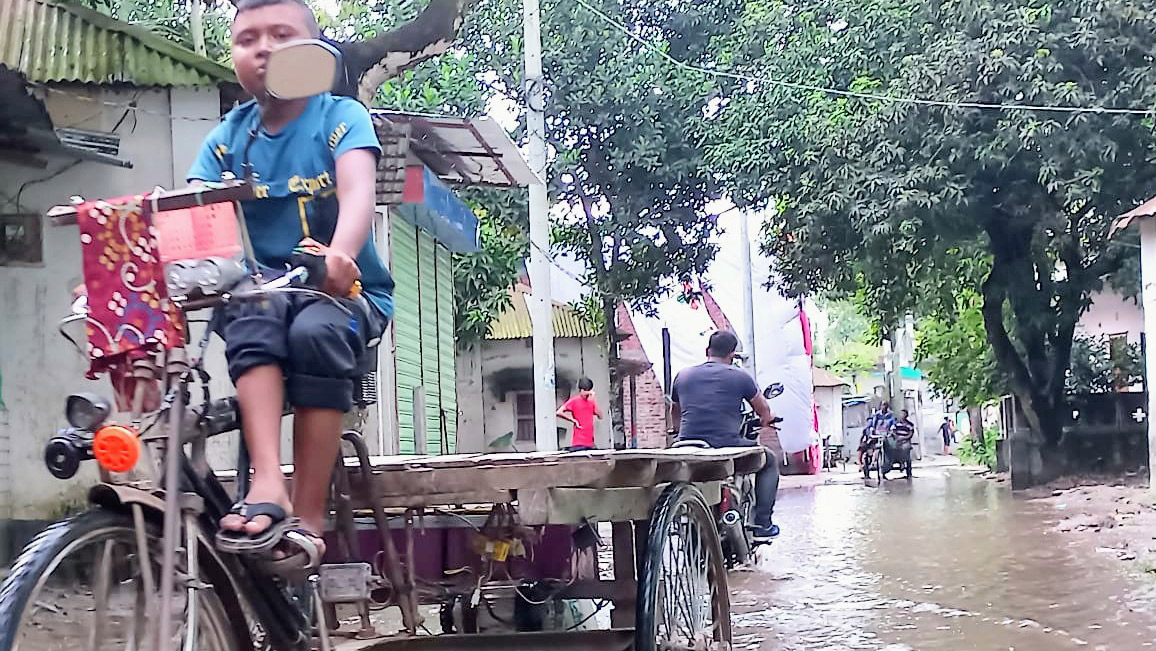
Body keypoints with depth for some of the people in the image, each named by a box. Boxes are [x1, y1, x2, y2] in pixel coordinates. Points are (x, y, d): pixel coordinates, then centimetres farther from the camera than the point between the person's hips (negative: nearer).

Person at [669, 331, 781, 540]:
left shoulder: (683, 376, 13)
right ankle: (761, 524, 16)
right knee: (770, 460, 22)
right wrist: (766, 420, 44)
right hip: (727, 447, -3)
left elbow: (675, 415, 27)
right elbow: (764, 411, 20)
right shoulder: (739, 377, 4)